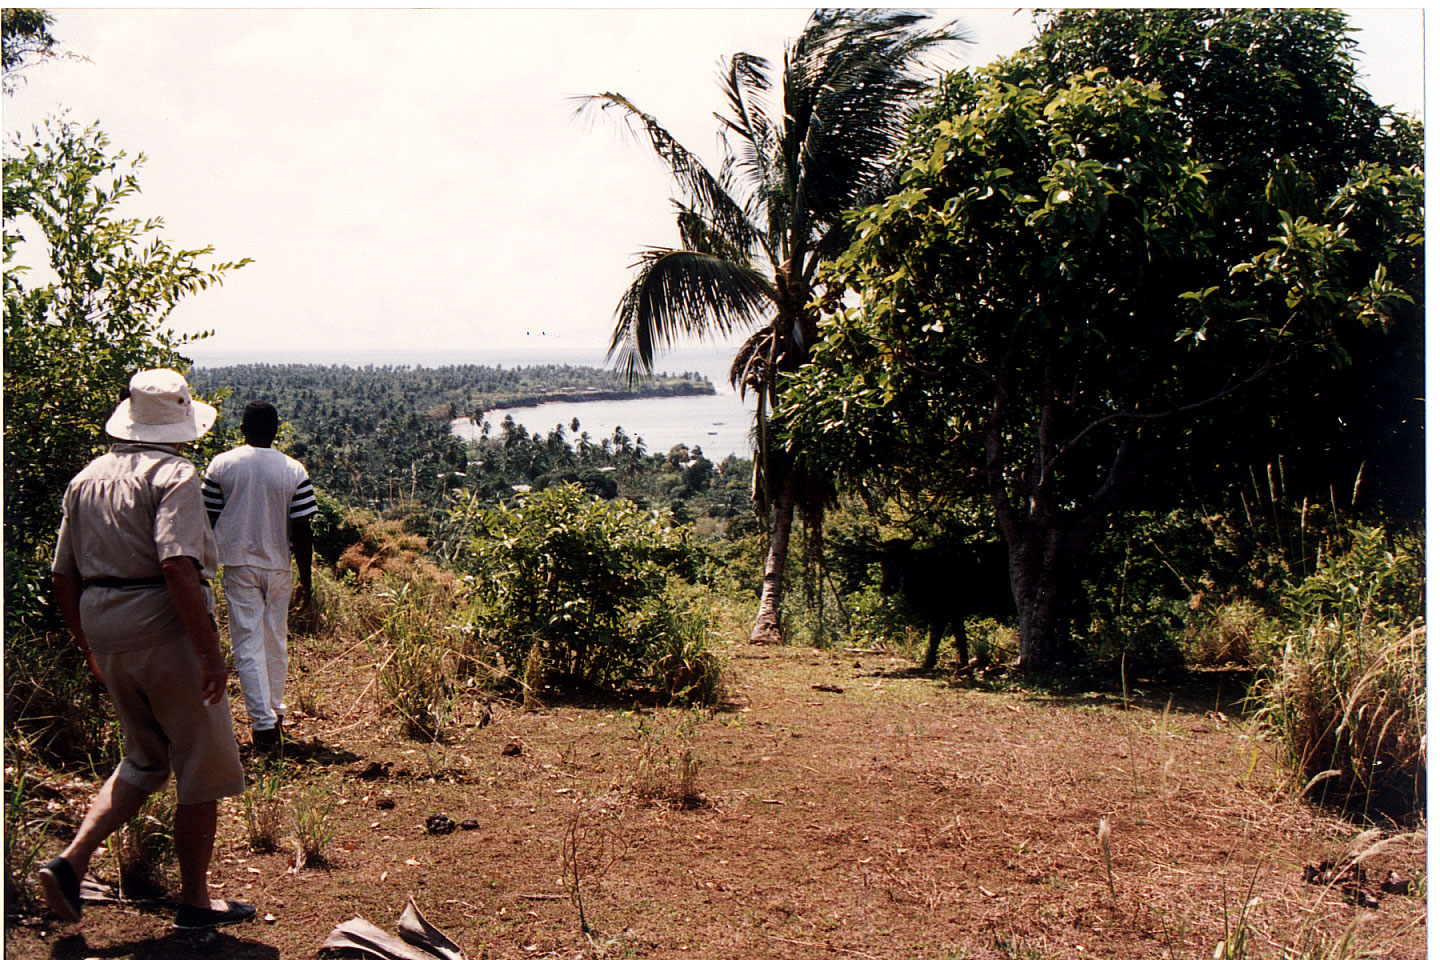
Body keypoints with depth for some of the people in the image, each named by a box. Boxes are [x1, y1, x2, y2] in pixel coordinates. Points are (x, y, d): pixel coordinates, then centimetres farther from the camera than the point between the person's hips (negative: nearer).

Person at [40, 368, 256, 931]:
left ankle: (71, 862, 7)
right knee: (203, 766, 7)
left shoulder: (86, 479, 12)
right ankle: (194, 900, 15)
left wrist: (89, 647, 25)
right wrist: (210, 653, -22)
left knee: (145, 761, 22)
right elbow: (178, 567, -24)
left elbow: (63, 577, 14)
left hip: (107, 634, 8)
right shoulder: (174, 475, -11)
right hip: (166, 630, -7)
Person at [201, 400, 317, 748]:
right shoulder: (294, 471, -4)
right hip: (278, 565, 1)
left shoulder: (222, 465, -3)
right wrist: (305, 580, 3)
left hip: (238, 563, -1)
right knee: (275, 641, 17)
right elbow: (301, 530, -4)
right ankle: (275, 711, 29)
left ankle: (263, 723, -6)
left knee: (247, 644, 0)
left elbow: (207, 520, 0)